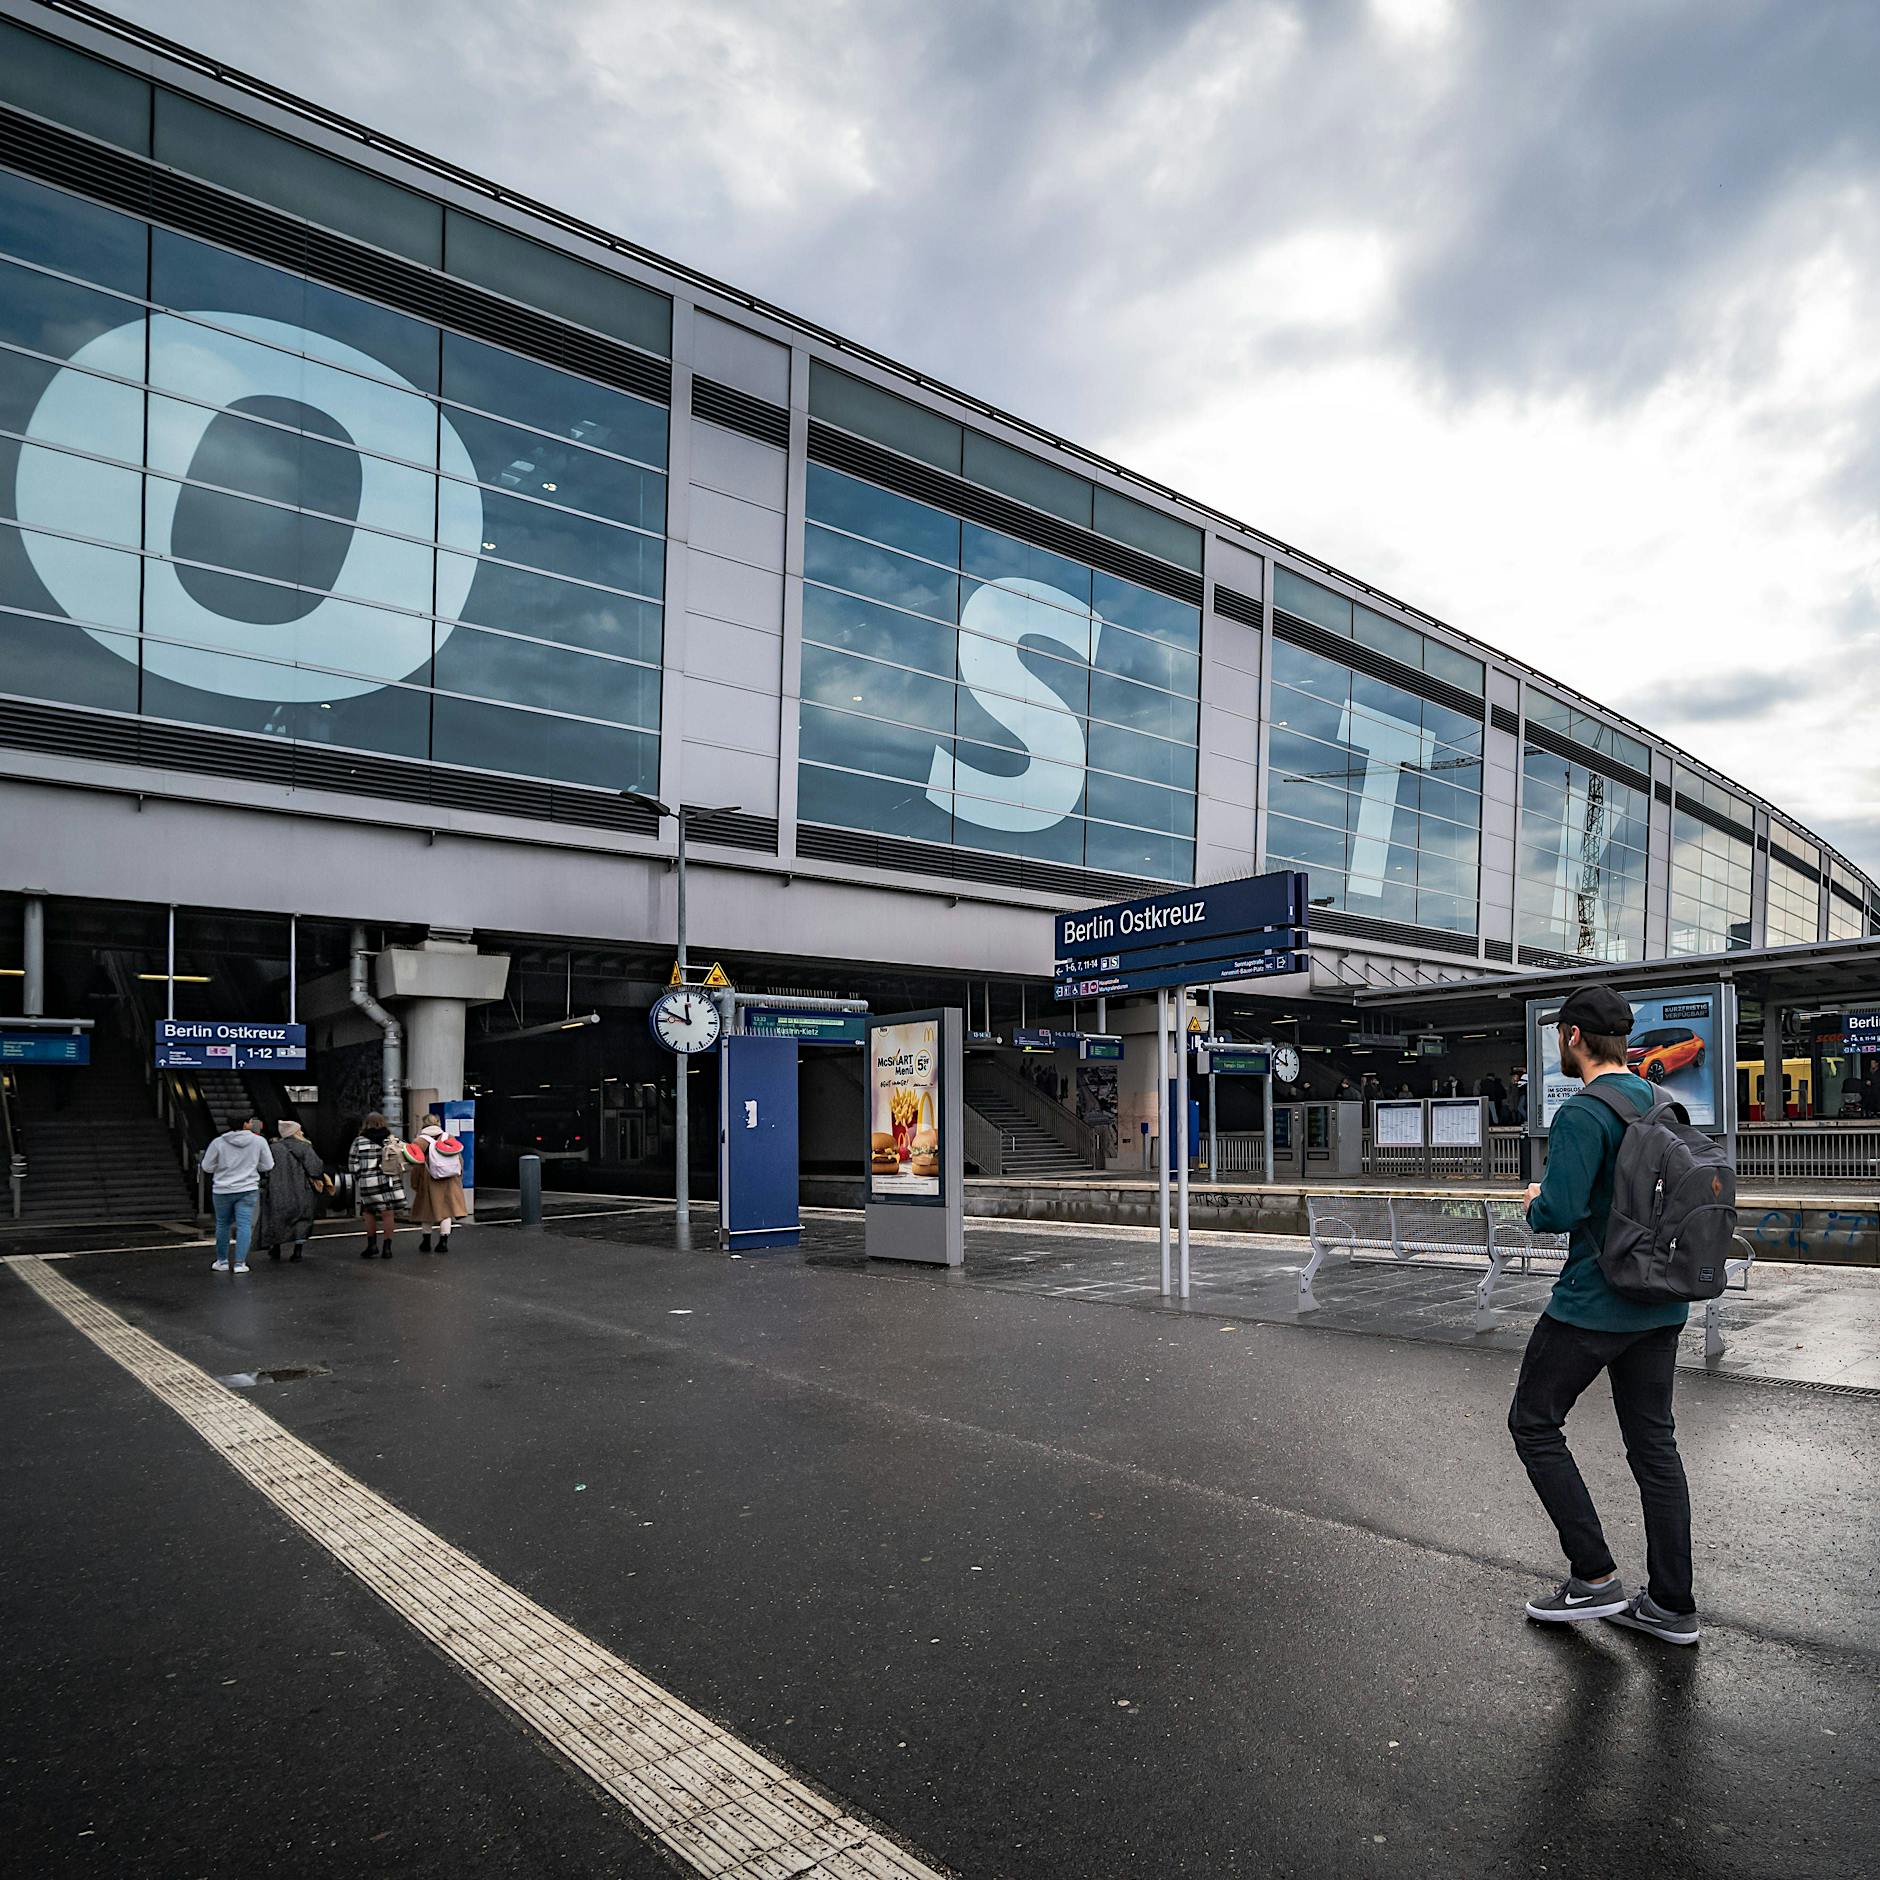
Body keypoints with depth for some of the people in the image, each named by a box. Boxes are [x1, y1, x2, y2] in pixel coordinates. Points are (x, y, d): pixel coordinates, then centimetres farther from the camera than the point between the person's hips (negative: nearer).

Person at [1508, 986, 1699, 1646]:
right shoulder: (1663, 1104, 9)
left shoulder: (1583, 1114, -19)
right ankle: (1671, 1606, 20)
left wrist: (1534, 1202, -4)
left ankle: (1594, 1578, 8)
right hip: (1662, 1304, 8)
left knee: (1533, 1424, 7)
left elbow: (1560, 1212, -26)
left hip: (1594, 1305, -8)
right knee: (1654, 1444, 14)